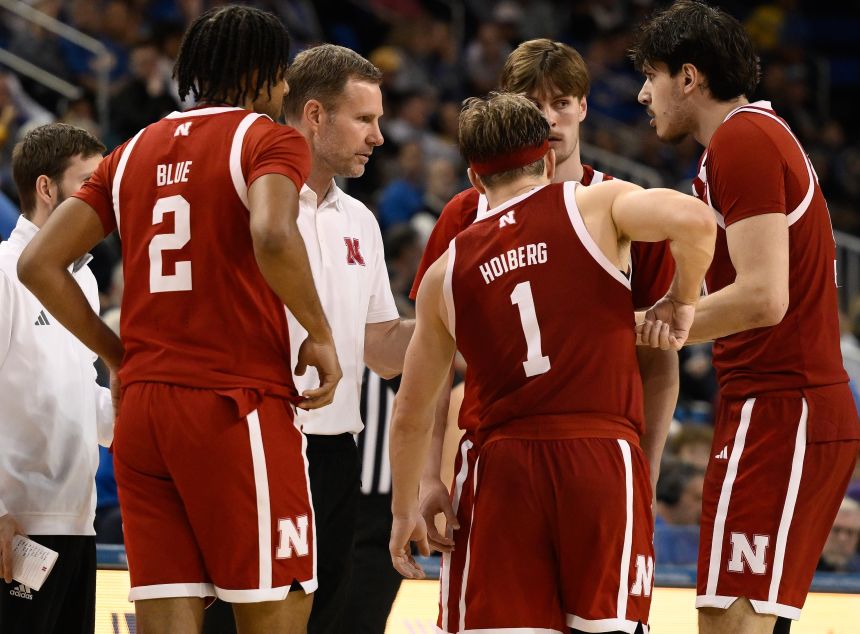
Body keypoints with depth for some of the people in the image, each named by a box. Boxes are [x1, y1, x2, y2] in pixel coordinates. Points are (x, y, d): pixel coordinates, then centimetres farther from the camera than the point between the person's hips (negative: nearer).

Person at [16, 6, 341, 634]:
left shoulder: (135, 151, 16)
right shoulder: (269, 138, -2)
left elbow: (39, 263, 10)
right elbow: (273, 236, -24)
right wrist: (320, 334, -10)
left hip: (143, 410, 6)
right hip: (240, 407, -6)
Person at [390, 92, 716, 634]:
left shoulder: (448, 270, 14)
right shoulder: (598, 205, 4)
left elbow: (412, 415, 19)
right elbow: (694, 219, -16)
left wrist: (405, 509, 31)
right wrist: (684, 302, 2)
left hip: (506, 466, 2)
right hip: (602, 457, -2)